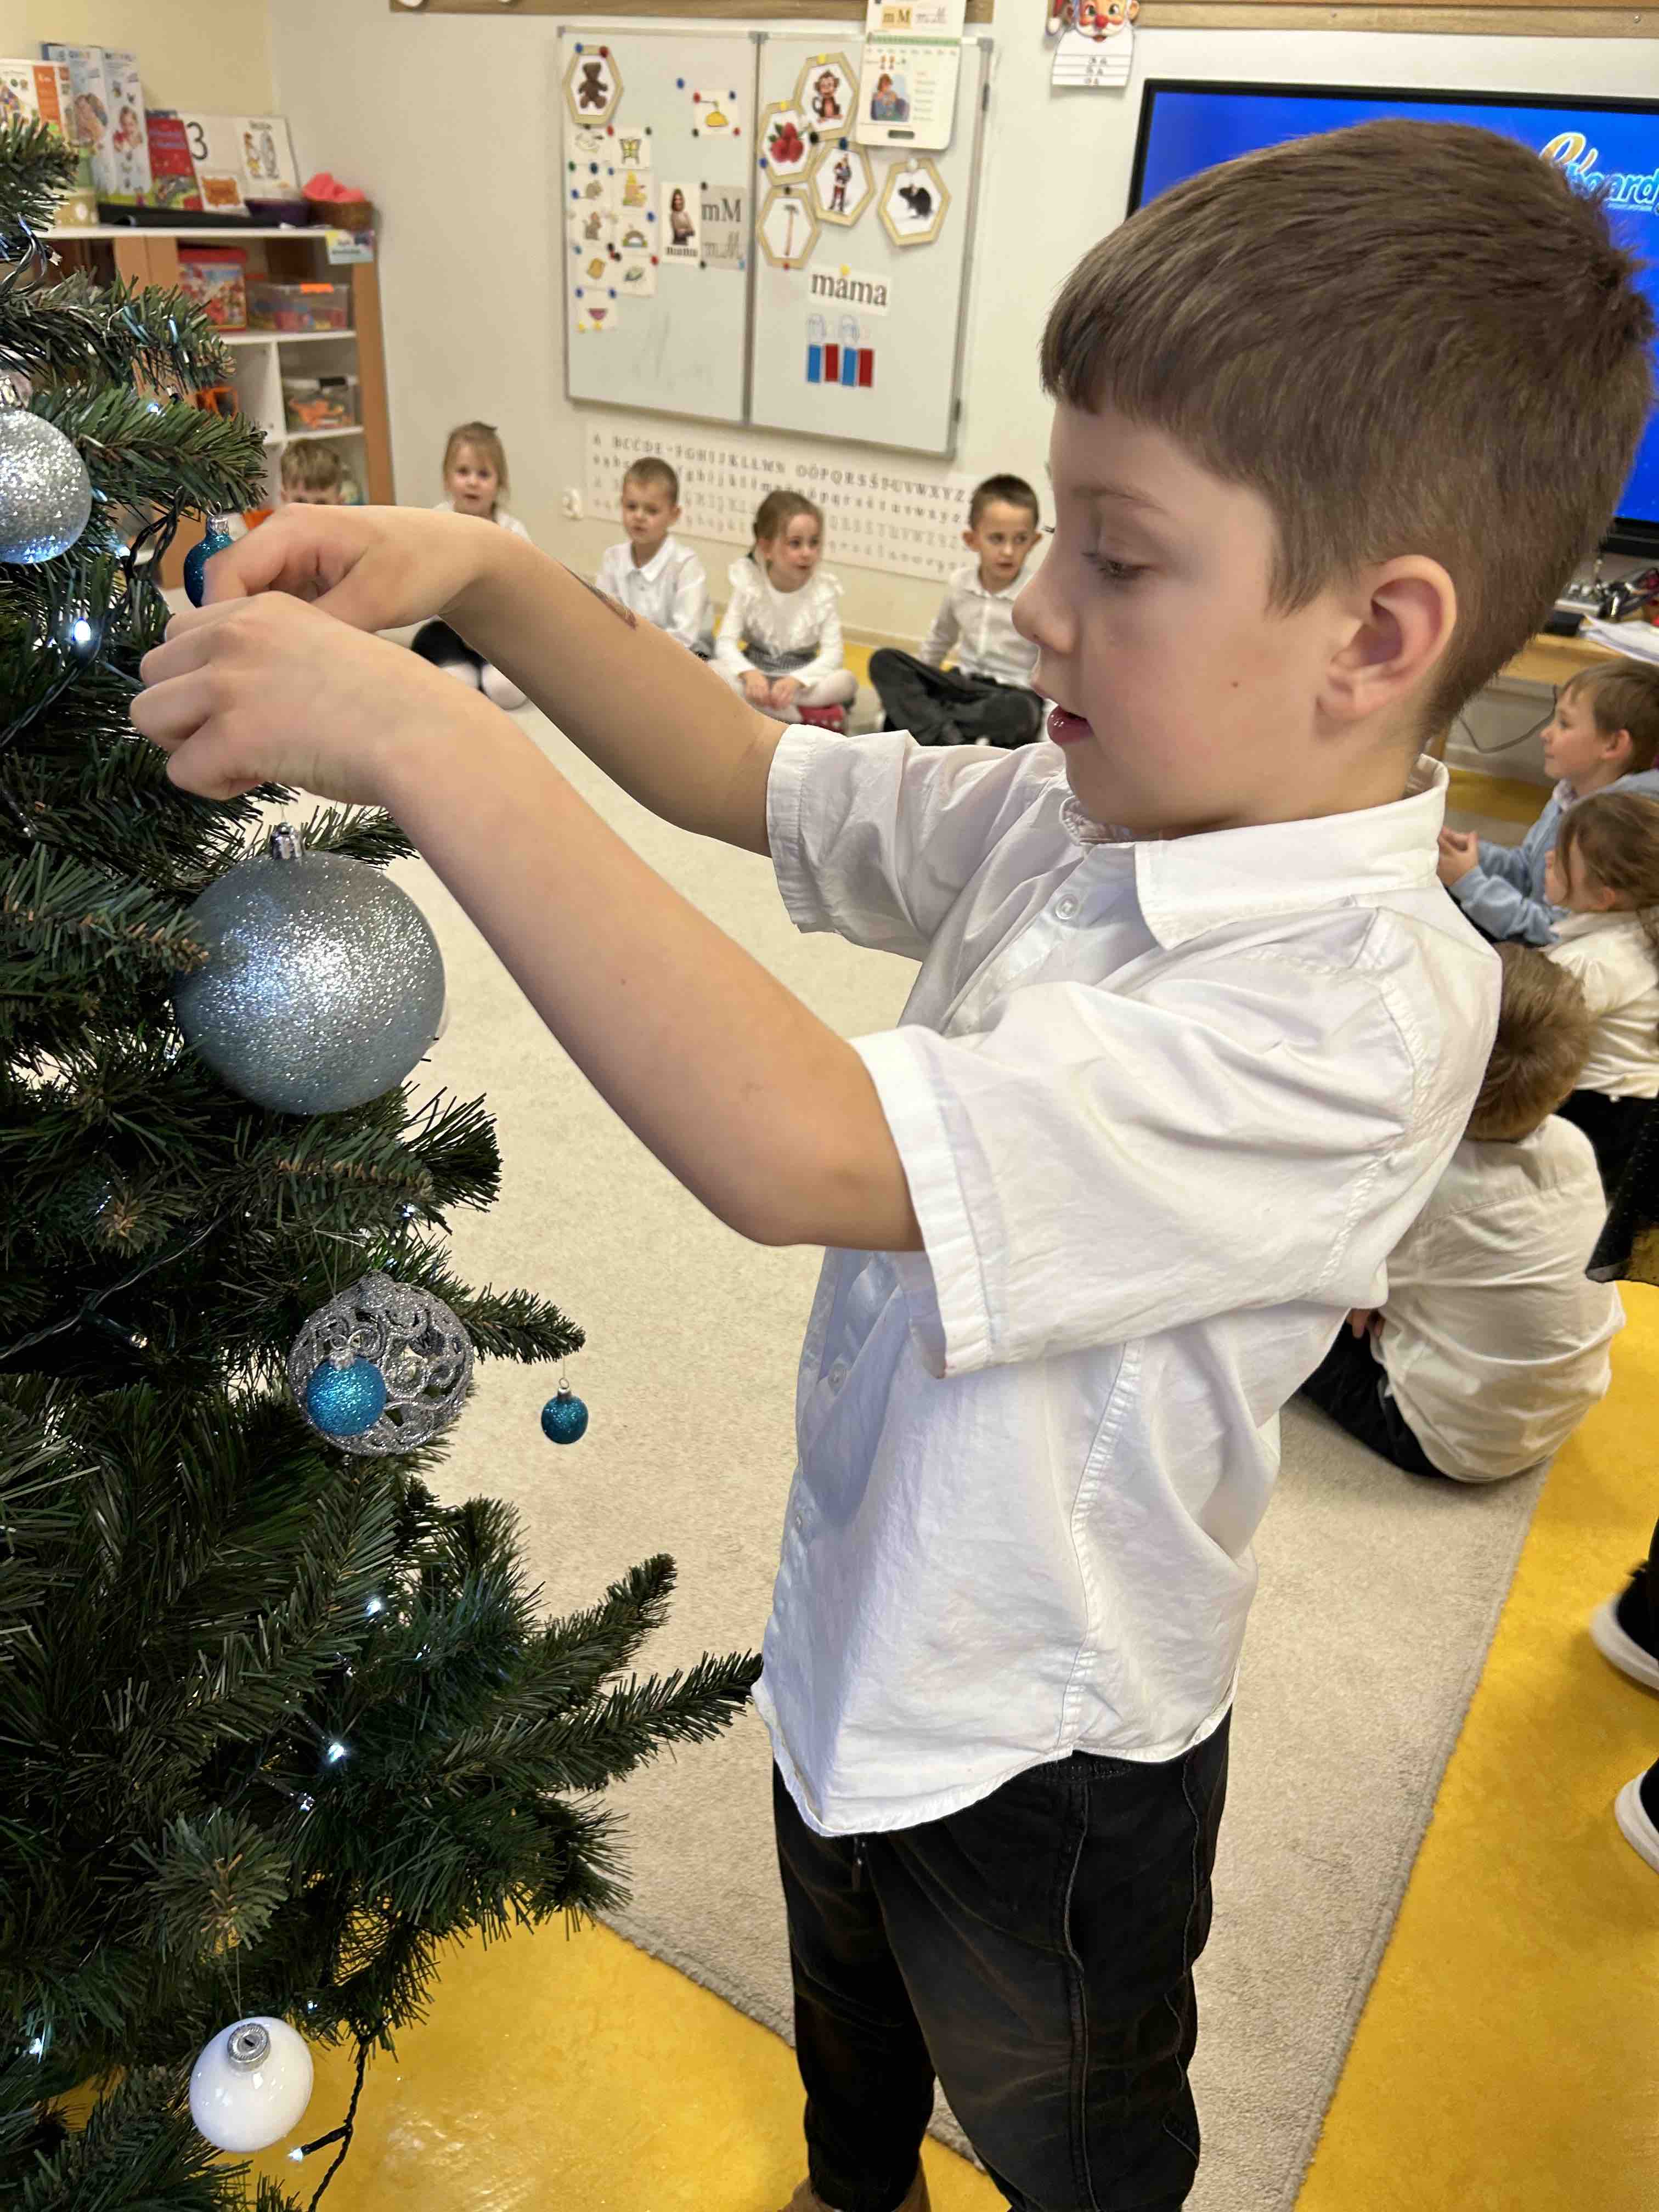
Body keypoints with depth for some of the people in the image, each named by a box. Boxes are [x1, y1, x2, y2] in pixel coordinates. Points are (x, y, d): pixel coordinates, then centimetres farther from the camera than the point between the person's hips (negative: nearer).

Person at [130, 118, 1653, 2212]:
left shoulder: (1356, 1008, -36)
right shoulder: (1074, 817, -11)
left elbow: (794, 1143, -44)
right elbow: (745, 775, -1)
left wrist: (418, 737, -39)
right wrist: (483, 573, -16)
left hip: (1047, 1749, -7)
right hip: (863, 1631, 8)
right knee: (849, 2020, 38)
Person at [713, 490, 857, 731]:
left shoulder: (823, 590, -11)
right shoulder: (749, 584, -11)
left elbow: (832, 653, -18)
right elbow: (726, 642, -17)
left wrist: (796, 680, -38)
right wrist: (749, 673, -39)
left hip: (801, 678, -1)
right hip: (756, 675, 1)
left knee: (846, 680, -29)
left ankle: (757, 710, -27)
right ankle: (810, 717, -29)